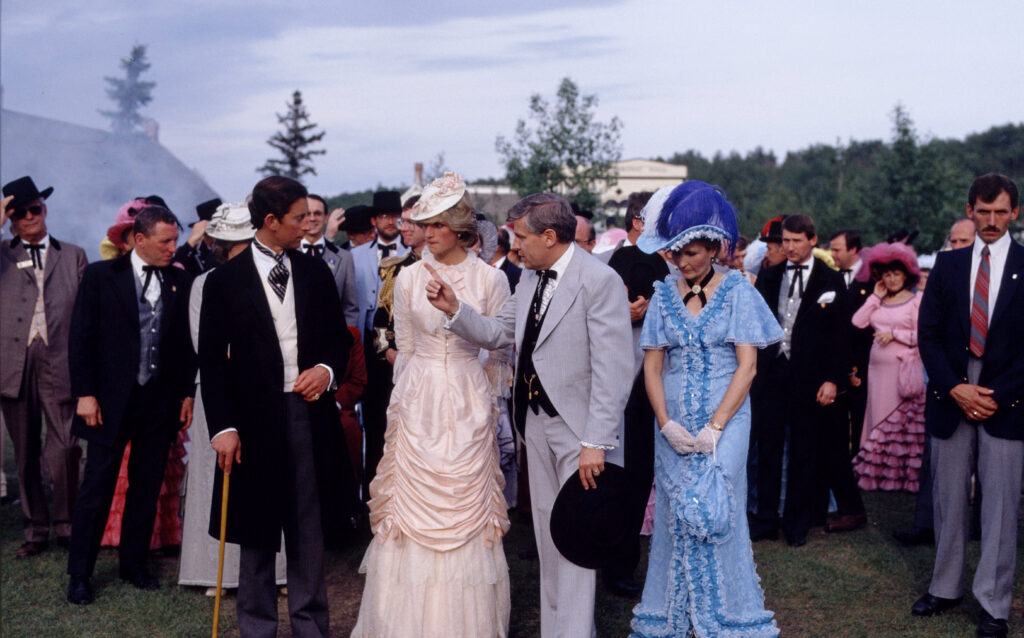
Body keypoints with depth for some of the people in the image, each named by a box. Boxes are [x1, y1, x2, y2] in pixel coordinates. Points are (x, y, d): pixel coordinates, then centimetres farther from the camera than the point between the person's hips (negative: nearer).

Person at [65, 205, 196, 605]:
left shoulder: (180, 281, 6)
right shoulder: (101, 276, -2)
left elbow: (186, 342, 9)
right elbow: (80, 338, -3)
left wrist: (187, 393, 5)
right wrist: (85, 393, -9)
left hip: (161, 401, 3)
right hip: (111, 400, -3)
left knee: (147, 489, 10)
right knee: (97, 487, 2)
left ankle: (133, 563, 24)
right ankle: (80, 574, 11)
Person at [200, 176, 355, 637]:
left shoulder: (316, 272, 6)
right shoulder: (225, 281, -4)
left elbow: (338, 335, 14)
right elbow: (212, 360, -3)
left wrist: (327, 368, -7)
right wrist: (222, 427, -10)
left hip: (309, 412, 3)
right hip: (254, 418, -3)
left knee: (309, 529, 10)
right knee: (257, 533, 8)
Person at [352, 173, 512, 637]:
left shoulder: (490, 279, -2)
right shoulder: (409, 278, 3)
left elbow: (498, 354, 4)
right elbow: (404, 349, 11)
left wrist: (489, 405, 5)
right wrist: (404, 402, 12)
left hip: (468, 404, -1)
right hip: (417, 405, 2)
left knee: (466, 509, 2)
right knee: (412, 505, 2)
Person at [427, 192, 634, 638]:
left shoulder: (600, 281, -16)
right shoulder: (530, 278, 9)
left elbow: (612, 371, -20)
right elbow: (499, 332, 13)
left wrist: (596, 442, -22)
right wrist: (454, 309, -4)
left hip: (579, 427, -8)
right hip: (536, 421, 8)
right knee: (547, 533, 16)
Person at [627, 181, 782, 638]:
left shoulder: (737, 290, -1)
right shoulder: (664, 296, 7)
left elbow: (747, 365, -6)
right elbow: (652, 367, 5)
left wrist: (714, 428, -13)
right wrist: (667, 424, -9)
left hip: (724, 420, -3)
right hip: (673, 425, 3)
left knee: (715, 514, -7)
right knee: (673, 517, 5)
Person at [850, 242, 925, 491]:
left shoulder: (917, 300, -1)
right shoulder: (877, 301, 14)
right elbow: (857, 322, 0)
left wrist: (894, 334, -13)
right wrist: (876, 297, 2)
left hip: (905, 368, -5)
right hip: (879, 368, 5)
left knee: (905, 422, -7)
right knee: (880, 419, 8)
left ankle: (906, 474, -1)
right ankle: (879, 474, 14)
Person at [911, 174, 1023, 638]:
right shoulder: (948, 264, 8)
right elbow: (927, 333, 5)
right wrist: (955, 388, -7)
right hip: (951, 397, 3)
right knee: (948, 500, 10)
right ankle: (945, 587, 23)